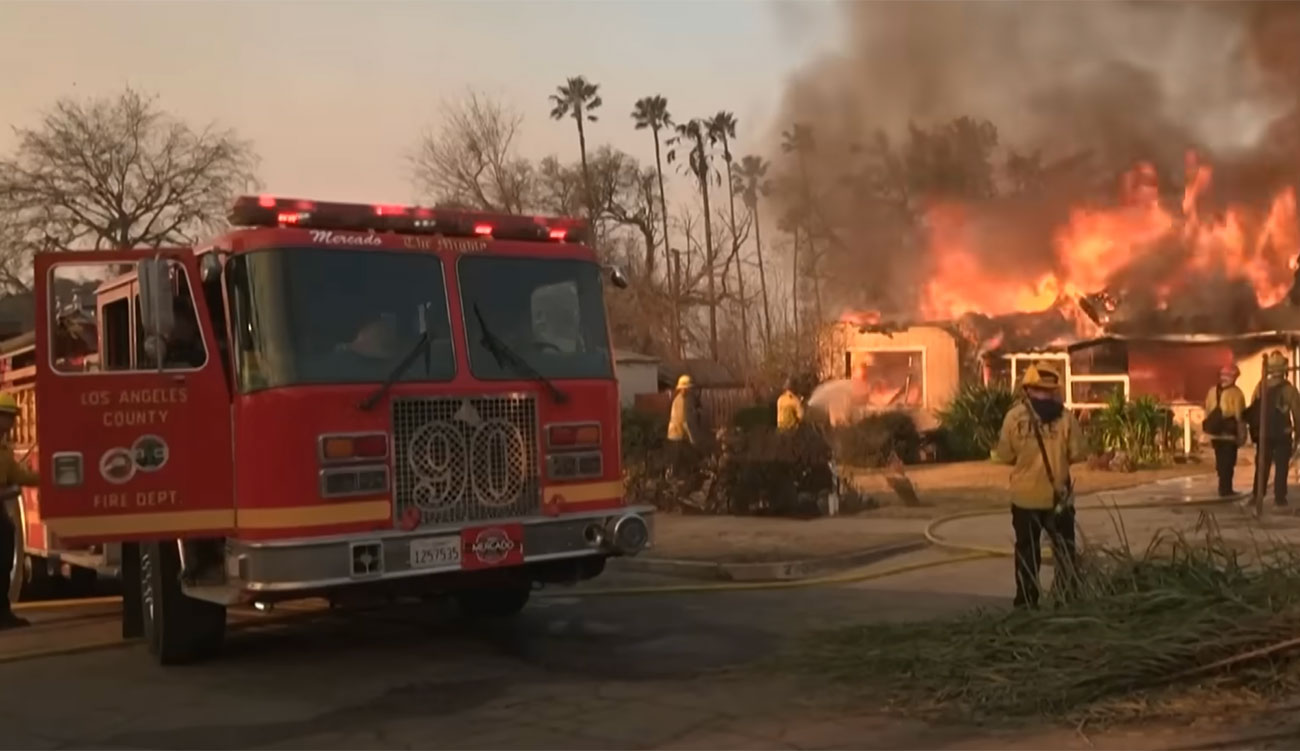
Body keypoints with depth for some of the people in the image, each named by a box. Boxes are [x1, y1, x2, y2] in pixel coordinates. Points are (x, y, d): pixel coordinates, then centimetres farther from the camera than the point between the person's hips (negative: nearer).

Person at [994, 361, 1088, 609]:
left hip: (1025, 496, 0)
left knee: (1027, 551, 10)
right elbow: (1079, 454, -4)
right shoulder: (1064, 417, -8)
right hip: (1057, 496, 0)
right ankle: (1068, 599, 14)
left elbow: (1004, 455, -2)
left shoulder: (1014, 416, -8)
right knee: (1064, 551, 13)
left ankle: (1026, 602, 11)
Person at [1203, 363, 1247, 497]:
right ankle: (1225, 489, 0)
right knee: (1228, 462, 0)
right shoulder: (1235, 393, -12)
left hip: (1215, 433, 6)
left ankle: (1224, 487, 25)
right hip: (1230, 434, -6)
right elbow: (1239, 416, -11)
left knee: (1220, 461, 16)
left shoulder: (1212, 391, 6)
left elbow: (1207, 413, 9)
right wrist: (1242, 435, -5)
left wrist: (1209, 430, 15)